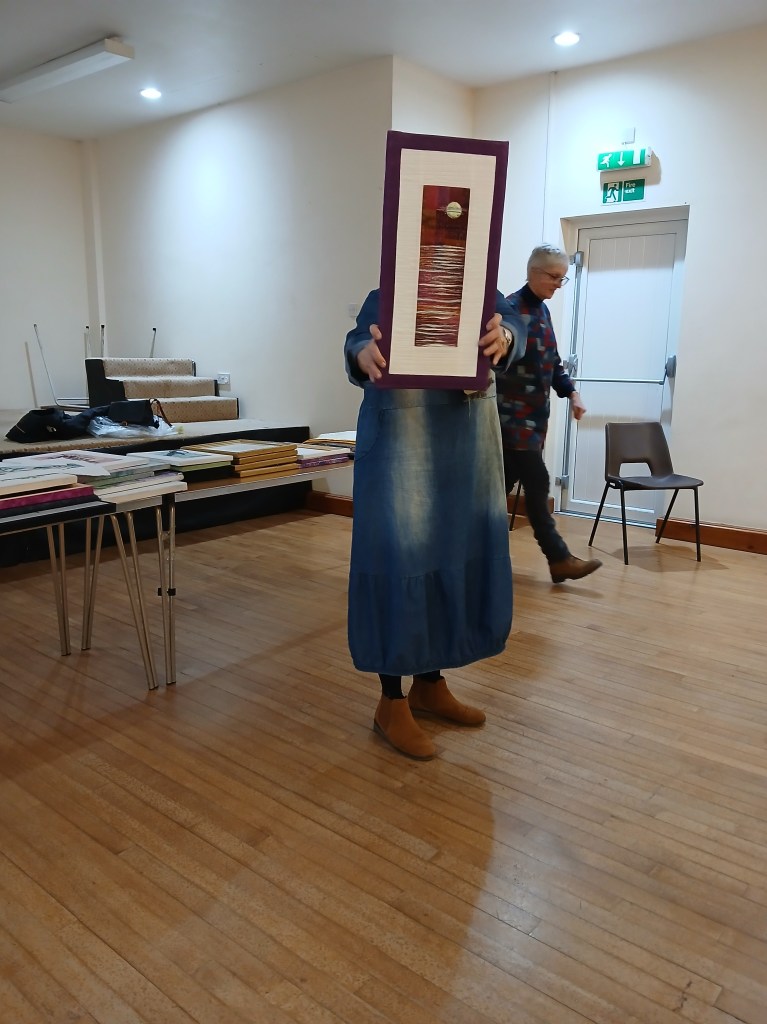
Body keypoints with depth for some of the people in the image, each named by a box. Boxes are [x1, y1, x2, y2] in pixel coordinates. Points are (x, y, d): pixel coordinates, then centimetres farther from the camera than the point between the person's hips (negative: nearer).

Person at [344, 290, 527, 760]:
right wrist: (364, 355, -44)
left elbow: (512, 323, -11)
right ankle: (391, 704, 8)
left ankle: (430, 685, 27)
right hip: (402, 440, -5)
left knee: (459, 557, 11)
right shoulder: (383, 298, 0)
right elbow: (359, 340, -19)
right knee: (401, 559, -5)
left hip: (469, 439, 5)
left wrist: (503, 338, -36)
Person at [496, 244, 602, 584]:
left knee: (505, 483, 12)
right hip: (514, 414, -9)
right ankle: (559, 559, 0)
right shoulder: (511, 308, -12)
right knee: (537, 484, -6)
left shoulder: (542, 310, 16)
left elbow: (552, 361, 22)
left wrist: (571, 393, 11)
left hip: (534, 414, 9)